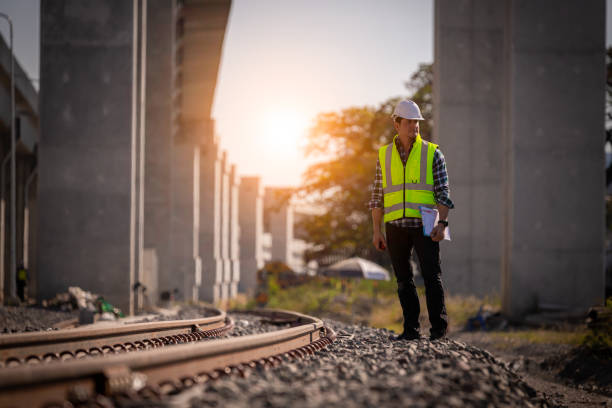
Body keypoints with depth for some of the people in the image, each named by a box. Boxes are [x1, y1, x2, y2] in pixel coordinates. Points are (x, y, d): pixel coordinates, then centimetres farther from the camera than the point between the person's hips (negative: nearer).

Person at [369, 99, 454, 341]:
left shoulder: (432, 153, 4)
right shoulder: (385, 155, 10)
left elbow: (443, 192, 1)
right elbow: (377, 195, 12)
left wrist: (442, 223, -12)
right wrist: (376, 231, 6)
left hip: (424, 225, -2)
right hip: (396, 226, 2)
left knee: (431, 276, -6)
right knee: (403, 280, 4)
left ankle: (439, 326, 4)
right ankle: (411, 329, 9)